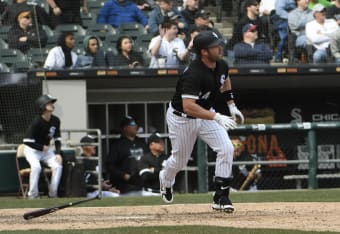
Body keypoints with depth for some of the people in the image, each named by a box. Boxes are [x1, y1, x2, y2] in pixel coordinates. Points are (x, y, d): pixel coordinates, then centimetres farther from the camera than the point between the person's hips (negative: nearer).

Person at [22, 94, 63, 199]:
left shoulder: (55, 121, -5)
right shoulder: (36, 122, -24)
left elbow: (57, 139, 3)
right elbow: (27, 141, -23)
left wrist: (58, 153, -10)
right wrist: (42, 147, -17)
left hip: (46, 149, 6)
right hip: (32, 150, -6)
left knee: (58, 165, -16)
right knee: (36, 166, -31)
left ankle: (53, 193, -5)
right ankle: (33, 194, -20)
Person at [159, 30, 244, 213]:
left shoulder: (221, 65, -10)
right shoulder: (193, 74, -35)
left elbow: (225, 80, 16)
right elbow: (188, 106, -43)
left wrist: (231, 105, 9)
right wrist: (216, 117, -47)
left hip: (205, 114, 6)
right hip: (182, 118, -6)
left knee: (226, 149, -14)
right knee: (180, 160, 12)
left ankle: (221, 197, -7)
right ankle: (166, 180, 49)